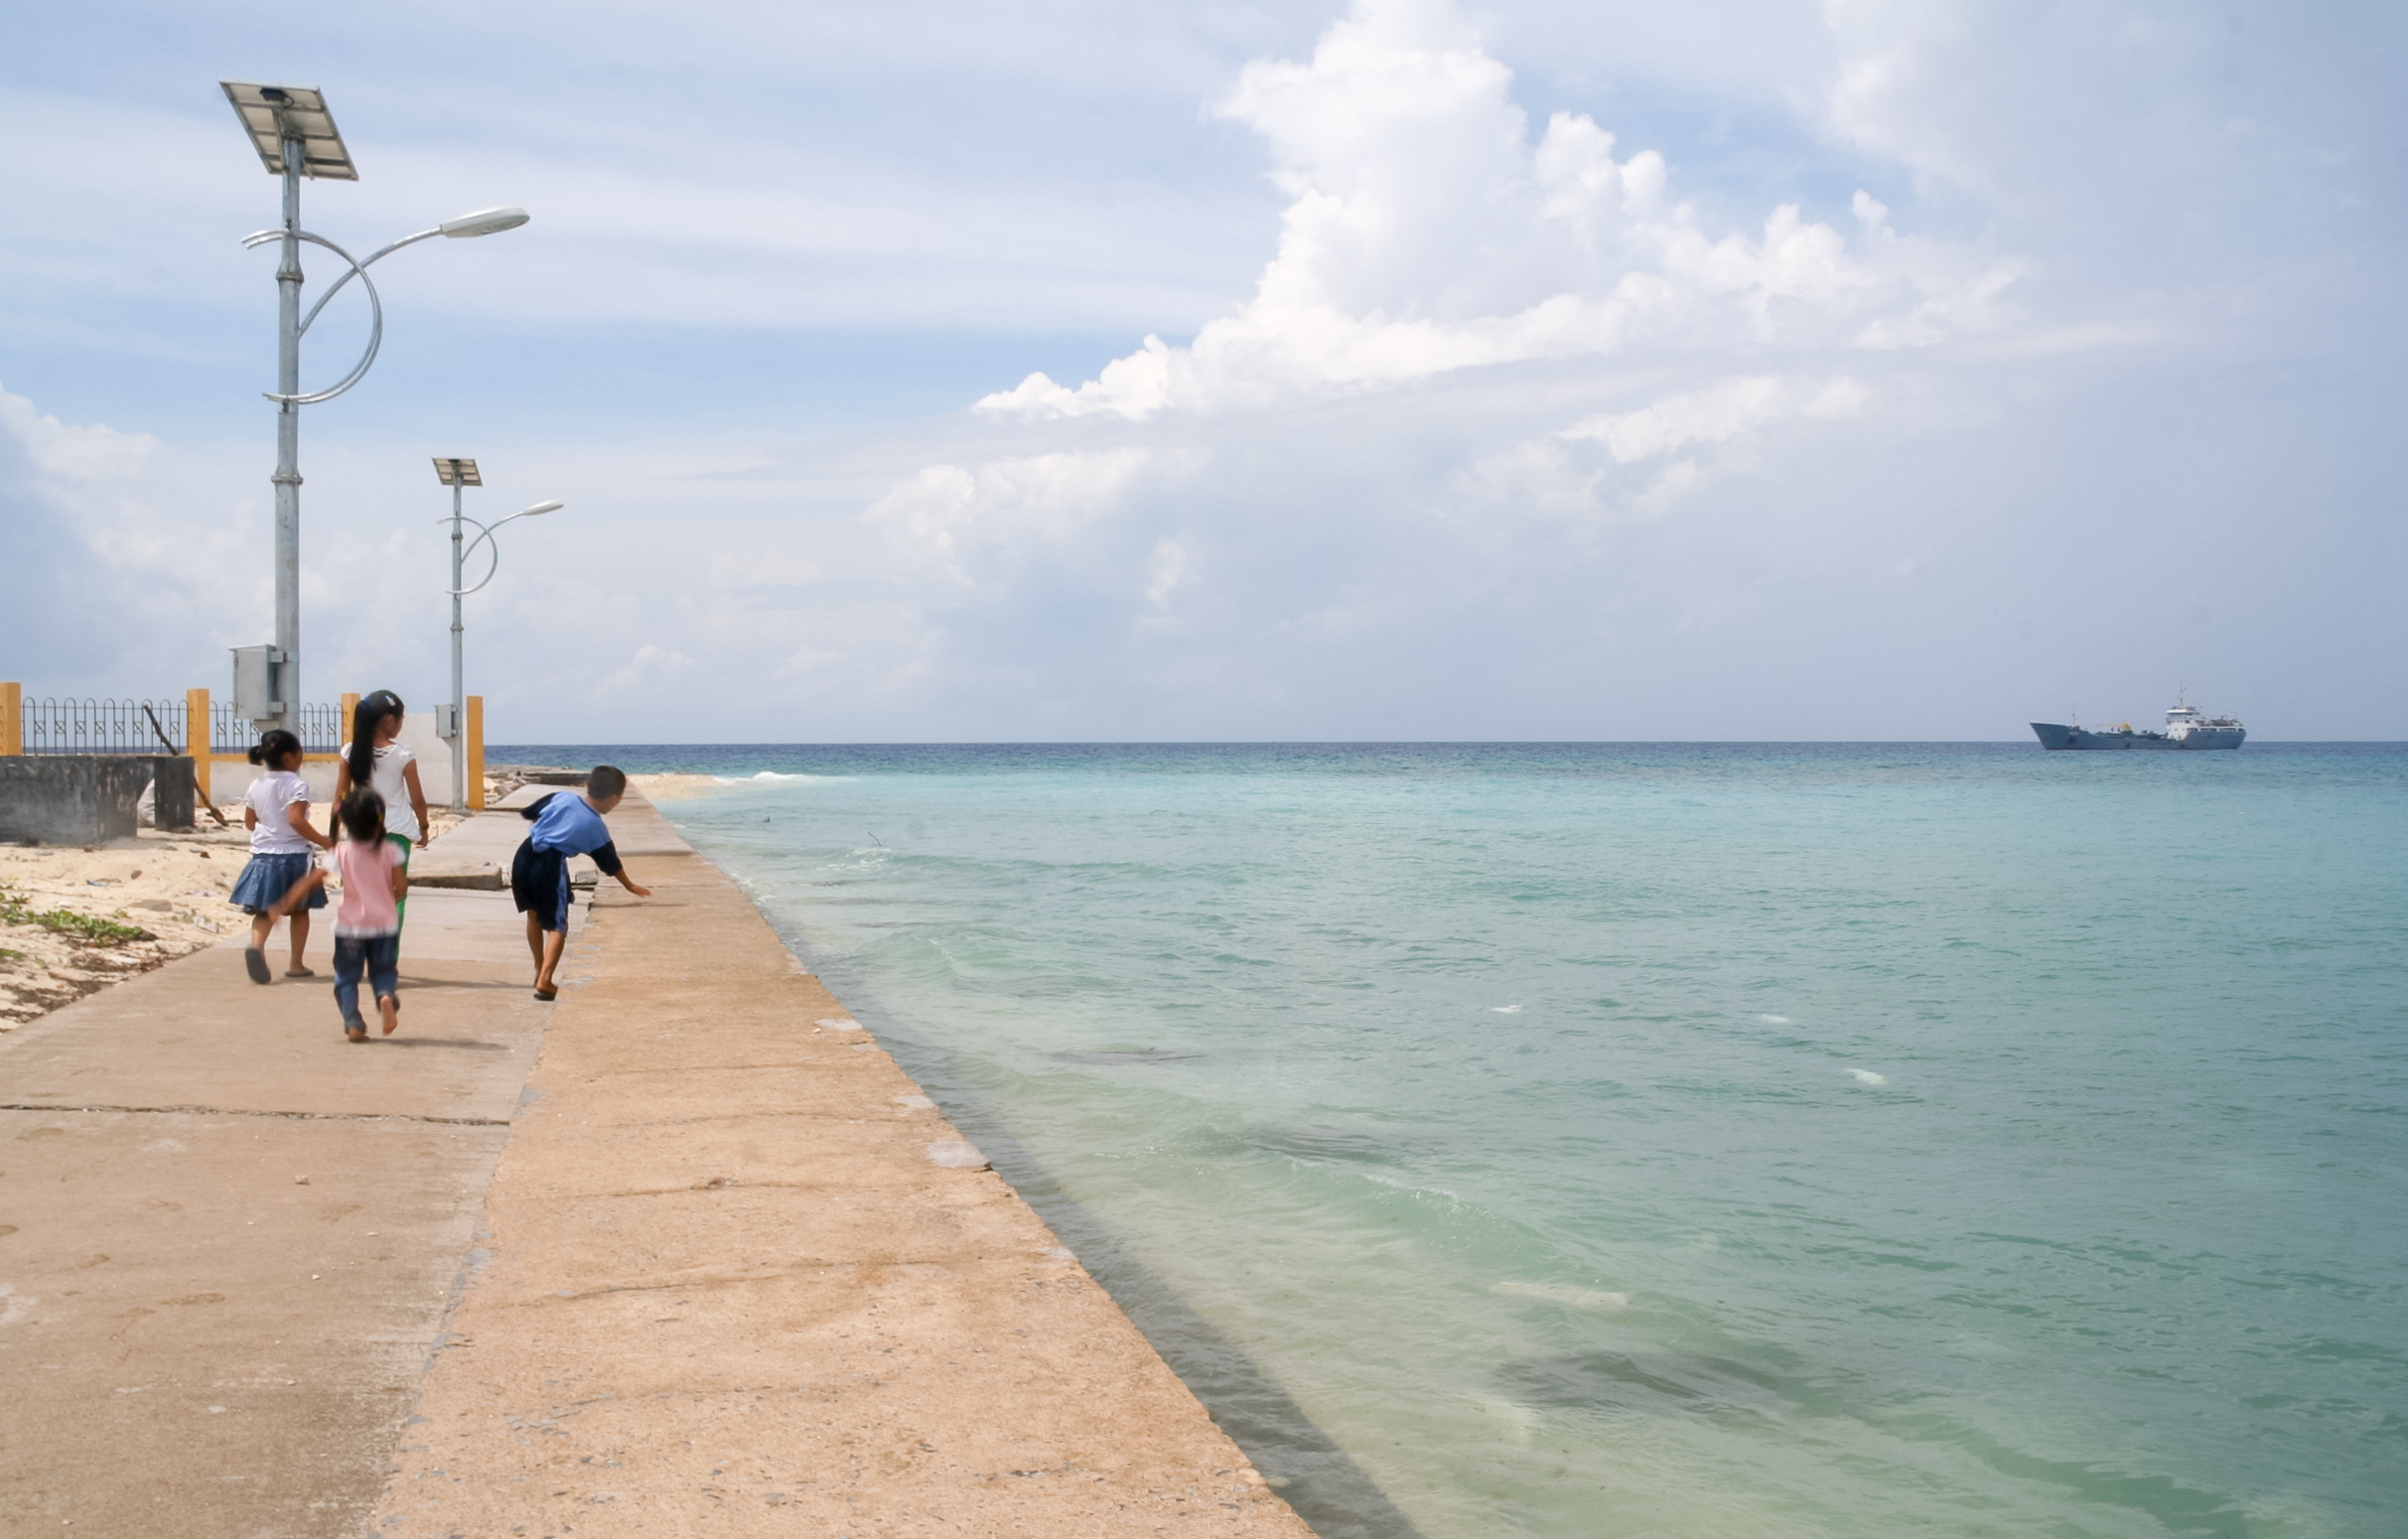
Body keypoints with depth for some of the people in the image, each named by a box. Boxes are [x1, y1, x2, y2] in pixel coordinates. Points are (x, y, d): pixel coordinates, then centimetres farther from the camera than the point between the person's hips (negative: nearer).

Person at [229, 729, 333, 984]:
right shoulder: (296, 785, -13)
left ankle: (256, 945, -27)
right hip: (293, 855, -4)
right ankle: (296, 965, 16)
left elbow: (249, 822, 13)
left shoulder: (256, 786, 6)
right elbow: (296, 820, -24)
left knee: (264, 910, 3)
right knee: (299, 910, 12)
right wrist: (323, 841, -18)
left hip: (263, 856, 4)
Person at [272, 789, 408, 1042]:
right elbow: (401, 886, -8)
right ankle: (387, 995, -18)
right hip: (384, 924, 1)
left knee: (346, 977, 11)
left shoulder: (341, 854, -8)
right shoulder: (389, 852, -8)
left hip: (350, 926, -1)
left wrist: (283, 905, -2)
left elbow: (310, 883, -9)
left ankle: (353, 1024, -3)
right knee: (384, 970, 15)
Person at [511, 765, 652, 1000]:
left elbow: (528, 812, 11)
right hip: (550, 867, -5)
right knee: (557, 925, 5)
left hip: (525, 855, 5)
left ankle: (539, 969, 38)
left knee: (534, 915, 24)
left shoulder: (561, 798, 3)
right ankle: (544, 981, -11)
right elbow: (610, 862, 11)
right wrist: (630, 885, 27)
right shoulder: (596, 828, -1)